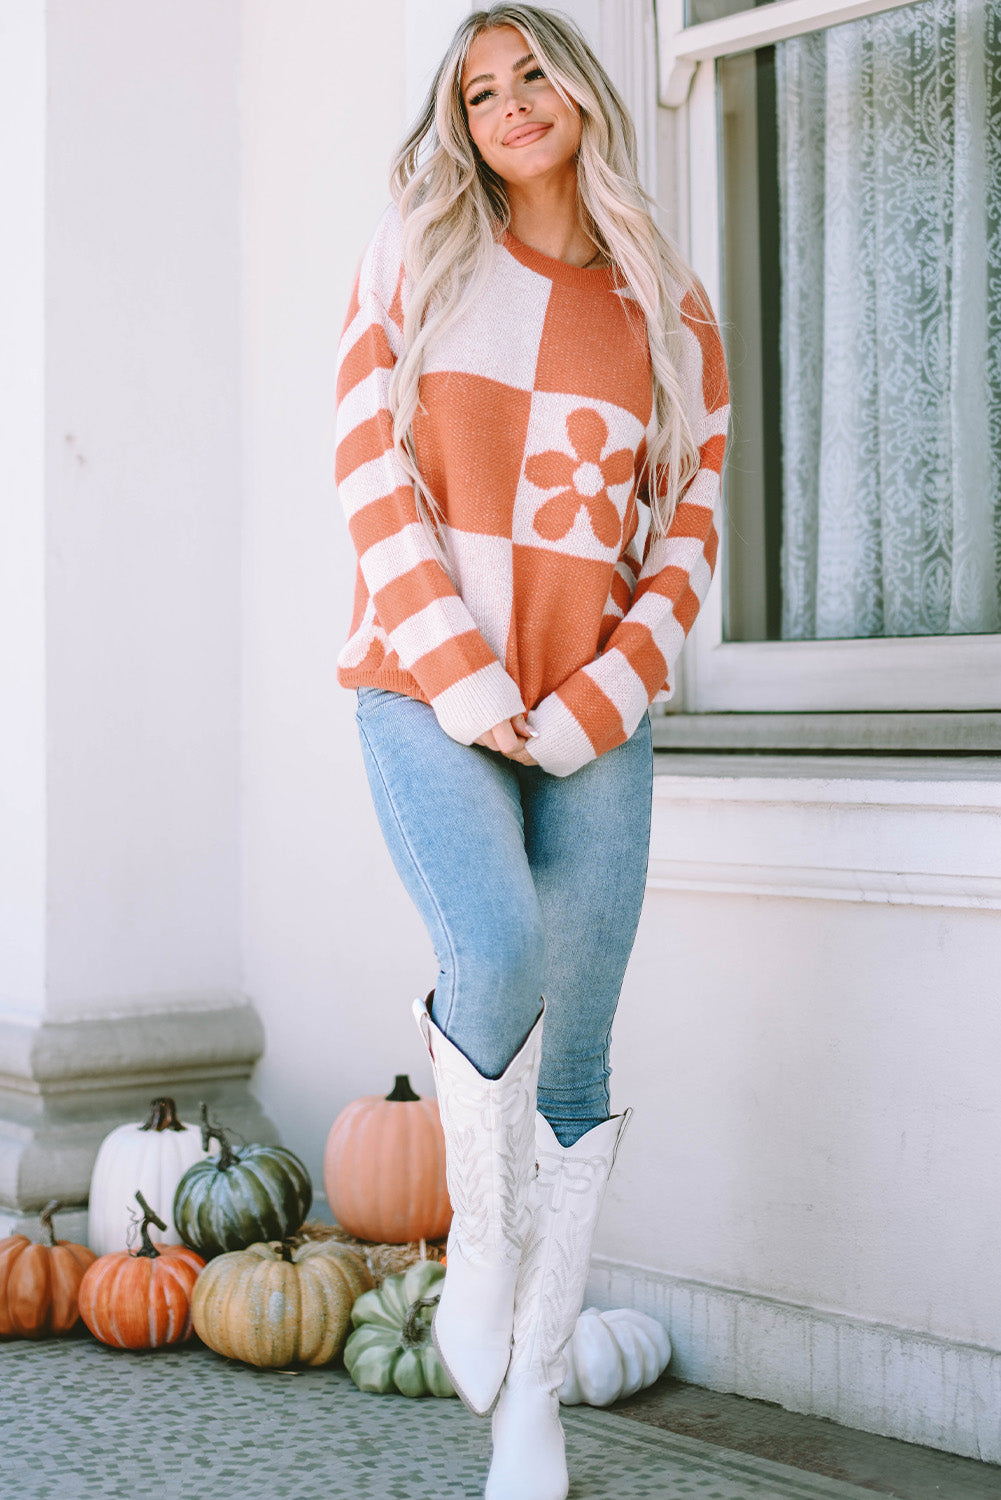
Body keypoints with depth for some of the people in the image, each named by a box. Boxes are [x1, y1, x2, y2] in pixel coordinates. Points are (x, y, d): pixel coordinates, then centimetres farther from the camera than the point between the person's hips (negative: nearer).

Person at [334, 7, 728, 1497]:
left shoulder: (667, 310, 11)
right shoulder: (415, 258, 9)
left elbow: (688, 533, 7)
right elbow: (373, 471, 0)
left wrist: (593, 704, -7)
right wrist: (462, 677, -10)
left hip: (591, 714, 2)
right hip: (424, 684, -1)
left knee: (575, 1065, 0)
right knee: (498, 953, -27)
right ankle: (480, 1235, 1)